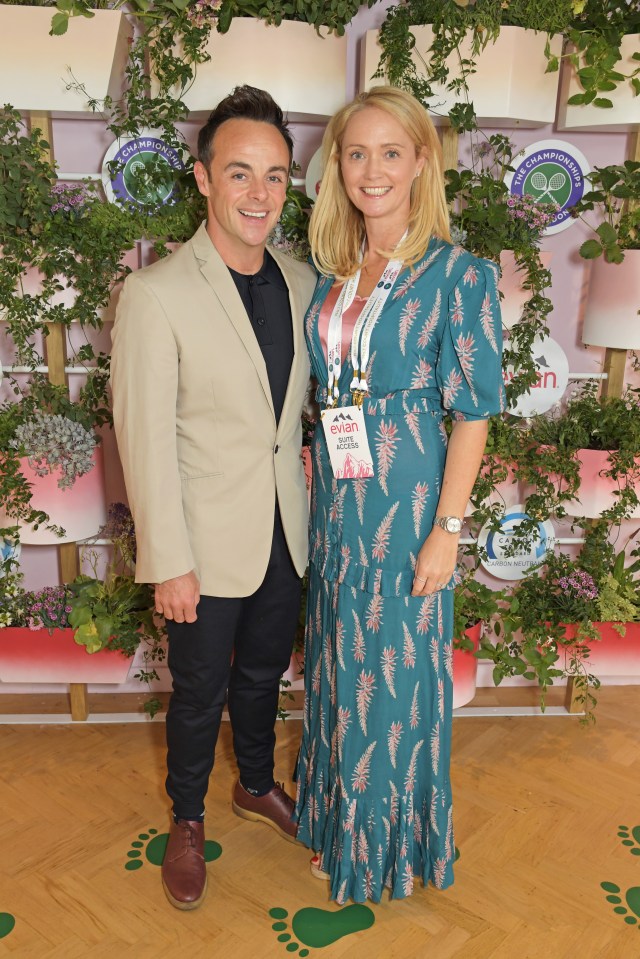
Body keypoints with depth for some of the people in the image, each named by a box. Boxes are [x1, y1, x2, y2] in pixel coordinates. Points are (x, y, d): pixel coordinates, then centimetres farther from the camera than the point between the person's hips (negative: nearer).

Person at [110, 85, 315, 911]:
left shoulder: (300, 283, 1)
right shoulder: (155, 294, -17)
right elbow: (145, 440, -17)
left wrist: (309, 508, 8)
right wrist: (169, 562, -15)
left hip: (285, 533, 5)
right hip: (208, 542, -5)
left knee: (263, 673, 24)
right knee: (200, 692, 15)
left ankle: (257, 785, 51)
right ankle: (187, 820, 42)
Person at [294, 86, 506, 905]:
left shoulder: (458, 275, -10)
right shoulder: (330, 273, 7)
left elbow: (472, 412, -11)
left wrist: (447, 527, -13)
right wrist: (318, 487, 9)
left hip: (407, 499, -5)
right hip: (336, 499, 6)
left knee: (395, 671, 10)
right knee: (340, 666, 19)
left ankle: (390, 837, 37)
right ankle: (339, 818, 44)